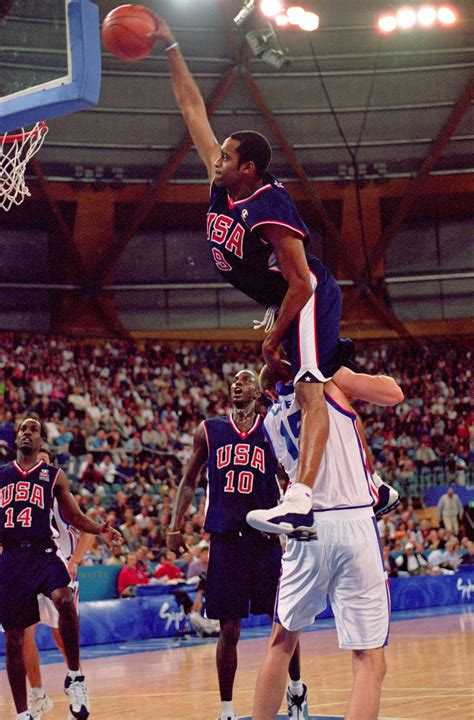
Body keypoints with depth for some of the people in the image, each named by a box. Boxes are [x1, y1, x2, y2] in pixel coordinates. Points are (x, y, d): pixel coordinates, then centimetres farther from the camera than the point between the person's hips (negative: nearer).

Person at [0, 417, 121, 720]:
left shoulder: (54, 476, 10)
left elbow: (75, 516, 11)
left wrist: (99, 530, -6)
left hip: (43, 552, -2)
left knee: (64, 599, -34)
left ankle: (74, 677, -18)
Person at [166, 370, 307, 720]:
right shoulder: (209, 430, 8)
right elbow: (189, 482, 14)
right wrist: (175, 526, 7)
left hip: (265, 537, 0)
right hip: (225, 538, 0)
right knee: (229, 630, 2)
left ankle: (297, 689, 26)